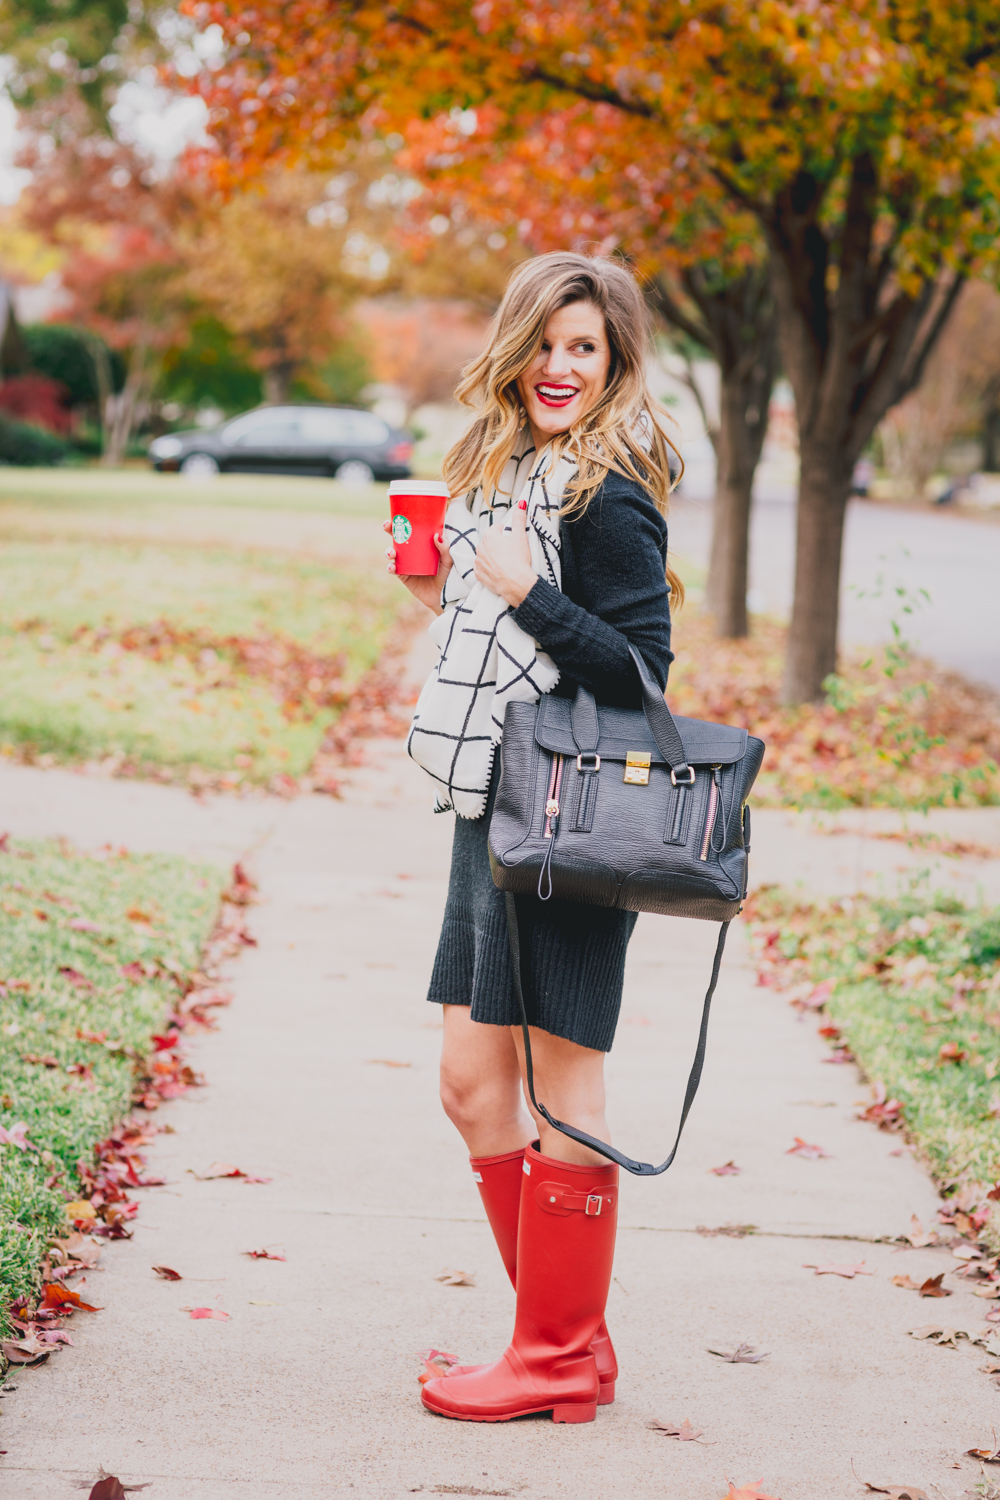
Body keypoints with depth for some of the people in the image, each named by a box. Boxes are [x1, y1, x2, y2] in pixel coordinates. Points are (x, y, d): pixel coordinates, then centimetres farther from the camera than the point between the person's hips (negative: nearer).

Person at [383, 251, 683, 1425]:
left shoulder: (610, 499, -12)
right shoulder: (501, 474, 15)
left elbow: (640, 671, -15)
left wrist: (527, 594, -23)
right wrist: (445, 599, 7)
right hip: (491, 812, 9)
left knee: (561, 1088, 0)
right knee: (473, 1087, 12)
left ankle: (561, 1360, 12)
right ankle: (568, 1335, 22)